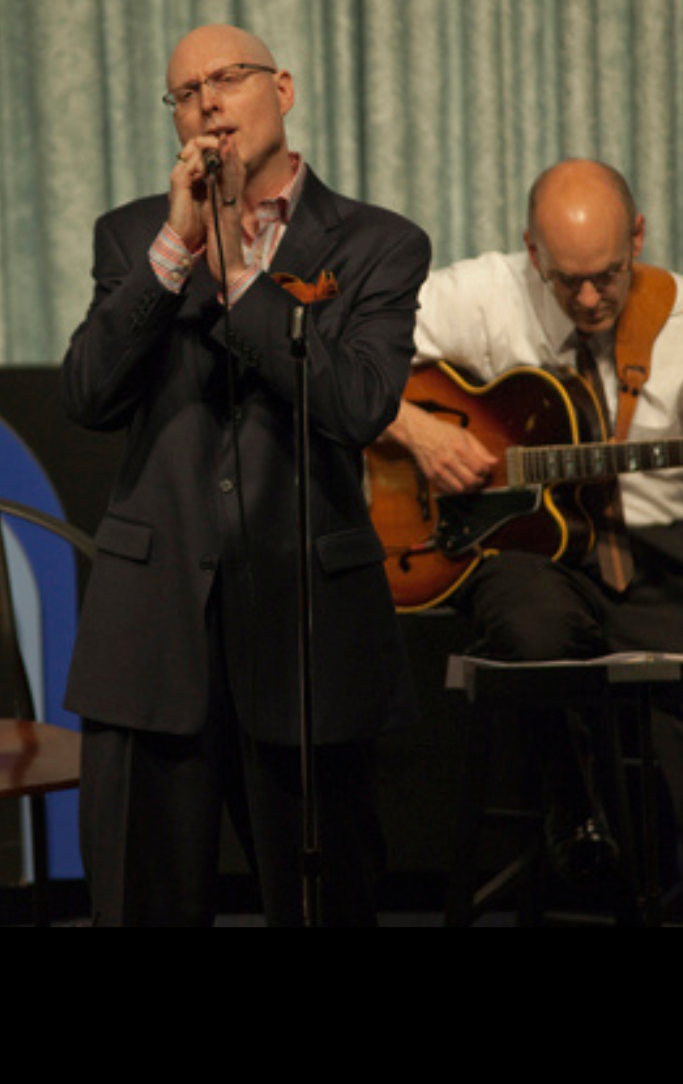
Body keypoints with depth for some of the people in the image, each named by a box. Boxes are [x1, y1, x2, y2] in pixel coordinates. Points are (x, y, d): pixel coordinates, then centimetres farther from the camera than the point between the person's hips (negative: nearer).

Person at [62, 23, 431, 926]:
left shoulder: (377, 247, 3)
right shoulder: (133, 237, 11)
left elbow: (361, 408, -13)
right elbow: (87, 397, -4)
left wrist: (237, 274, -10)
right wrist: (177, 246, -10)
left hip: (306, 614, -2)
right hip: (155, 617, 2)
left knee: (326, 899, 6)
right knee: (143, 898, 3)